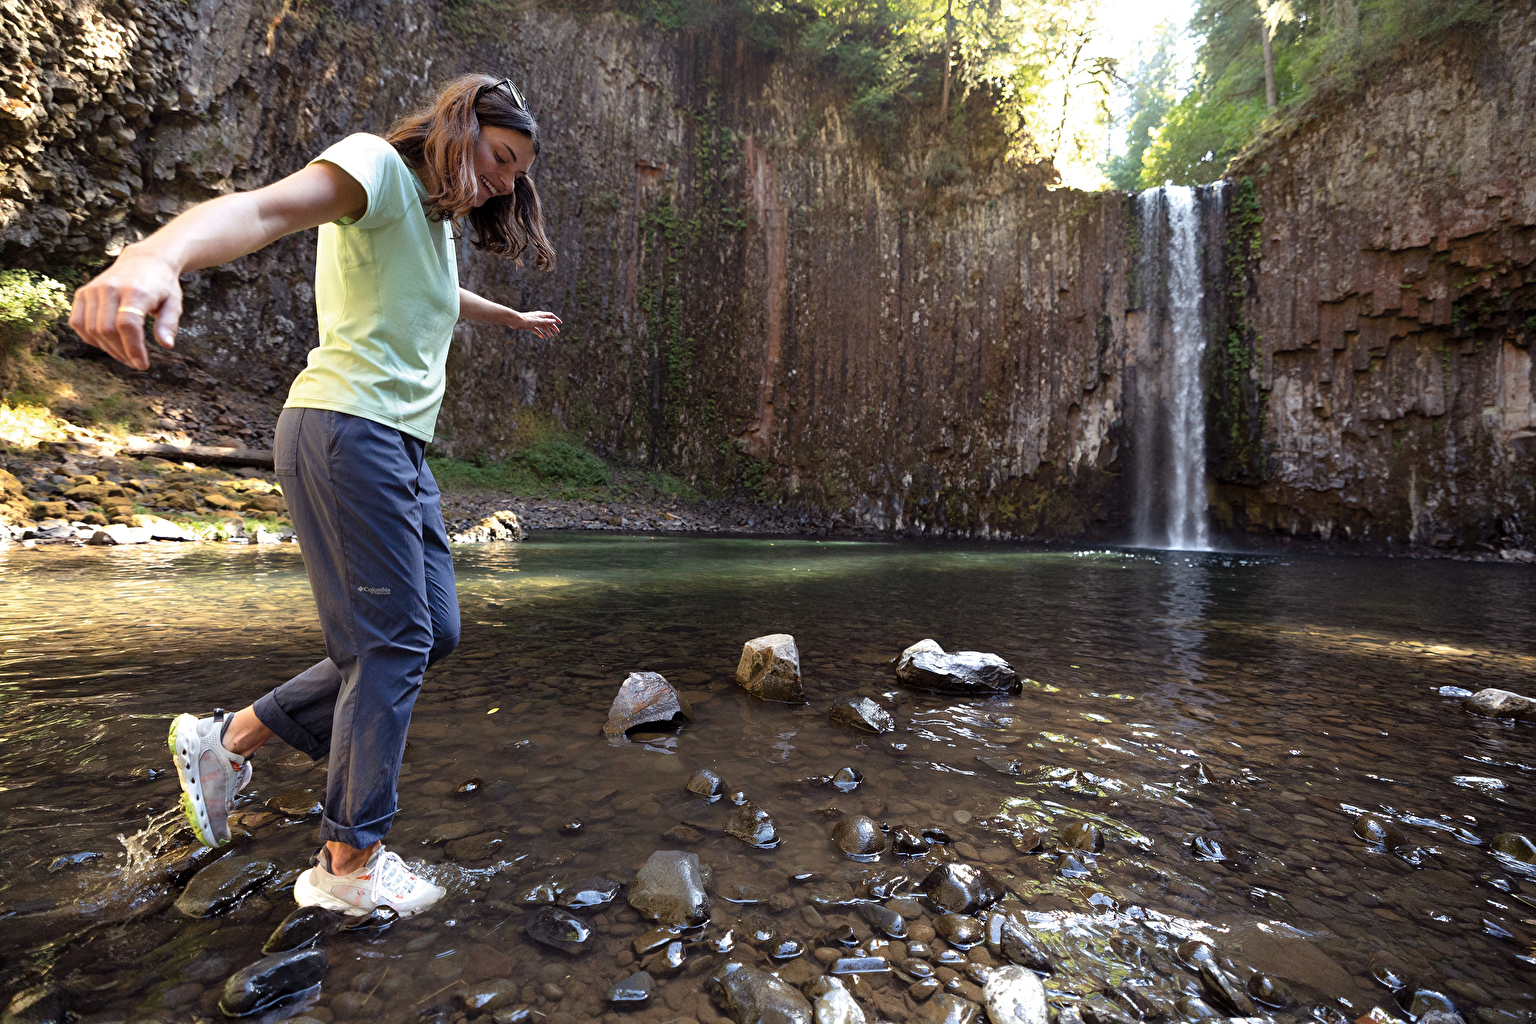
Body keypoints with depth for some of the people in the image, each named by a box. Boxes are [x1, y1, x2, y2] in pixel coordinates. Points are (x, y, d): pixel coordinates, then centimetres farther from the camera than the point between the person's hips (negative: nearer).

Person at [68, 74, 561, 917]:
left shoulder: (435, 219, 24)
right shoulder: (380, 165, -4)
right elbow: (267, 208, -25)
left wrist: (515, 318, 63)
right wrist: (157, 254, -45)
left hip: (399, 448, 10)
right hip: (347, 428, -10)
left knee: (432, 633, 7)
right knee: (393, 642, -9)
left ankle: (231, 739, 21)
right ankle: (349, 865, 6)